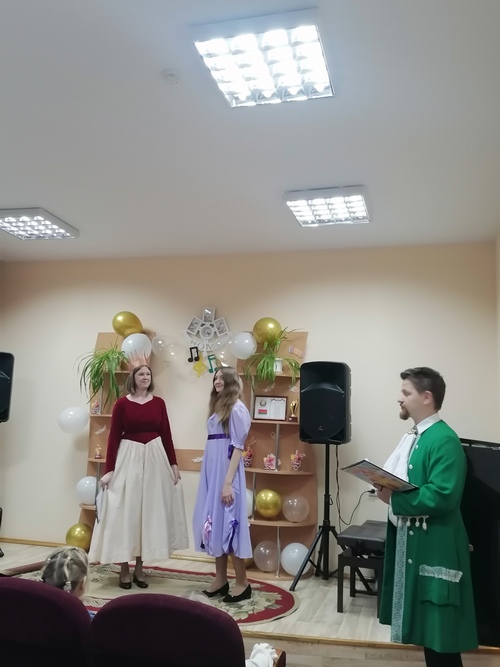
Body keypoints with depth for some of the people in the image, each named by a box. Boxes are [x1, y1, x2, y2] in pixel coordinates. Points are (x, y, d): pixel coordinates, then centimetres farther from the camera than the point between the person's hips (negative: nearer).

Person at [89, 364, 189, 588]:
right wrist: (109, 469, -8)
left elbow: (166, 435, 7)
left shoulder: (159, 402, 5)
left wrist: (173, 464, 5)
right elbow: (113, 437, -4)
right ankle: (124, 569, 14)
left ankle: (139, 568, 20)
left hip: (155, 458, 3)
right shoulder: (122, 403, -3)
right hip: (129, 458, -3)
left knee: (149, 512, 7)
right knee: (125, 512, 2)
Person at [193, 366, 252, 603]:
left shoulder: (237, 409, -10)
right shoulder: (218, 407, 14)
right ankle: (221, 579, 20)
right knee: (214, 522, 10)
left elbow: (237, 447, -15)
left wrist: (228, 482, -19)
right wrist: (211, 476, 9)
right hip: (212, 472, 8)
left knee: (228, 522, -5)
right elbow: (215, 444, 13)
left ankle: (242, 583, 5)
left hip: (226, 472, -8)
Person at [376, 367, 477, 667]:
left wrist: (394, 497, -21)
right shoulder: (414, 436, 11)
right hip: (408, 538, 10)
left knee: (439, 628, 2)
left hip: (433, 545, -9)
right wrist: (386, 486, 0)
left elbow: (442, 497, -27)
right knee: (424, 623, 20)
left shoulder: (445, 440, -19)